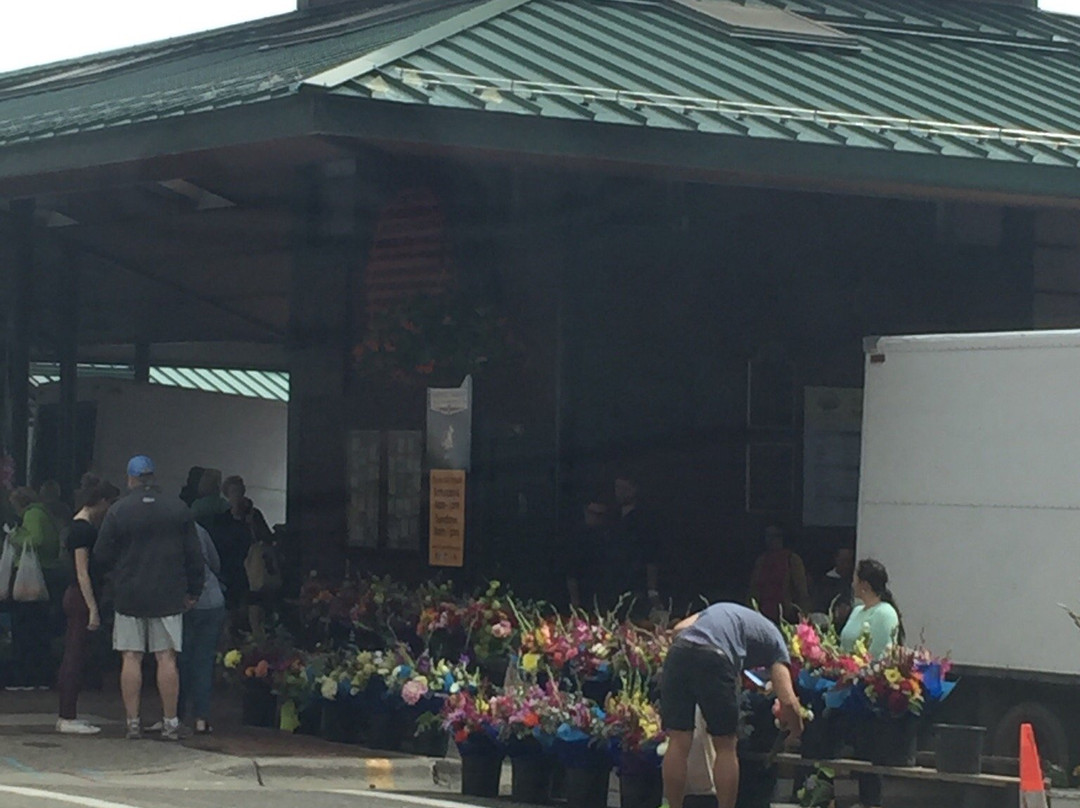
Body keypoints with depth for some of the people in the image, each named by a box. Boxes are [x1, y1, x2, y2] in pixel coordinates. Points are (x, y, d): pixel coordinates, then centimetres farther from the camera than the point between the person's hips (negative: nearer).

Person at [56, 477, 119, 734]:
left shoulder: (80, 526, 15)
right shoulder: (83, 528, -15)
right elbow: (82, 572, -19)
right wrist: (93, 609, -20)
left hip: (75, 597, 10)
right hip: (80, 598, -10)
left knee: (72, 659, 11)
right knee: (75, 658, -6)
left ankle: (67, 716, 14)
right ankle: (67, 718, -4)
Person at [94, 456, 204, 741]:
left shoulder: (117, 511, -4)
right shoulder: (179, 509, 2)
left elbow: (101, 556, -2)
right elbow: (194, 555, 4)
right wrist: (193, 591, 14)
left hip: (129, 596, -1)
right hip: (169, 597, 1)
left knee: (131, 658, 3)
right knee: (167, 658, 2)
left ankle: (132, 721, 2)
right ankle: (170, 723, 1)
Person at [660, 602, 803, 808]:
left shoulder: (721, 610, 39)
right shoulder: (773, 639, 26)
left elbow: (679, 628, 19)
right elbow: (788, 701, 13)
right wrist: (796, 730, 29)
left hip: (679, 651, 4)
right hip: (715, 658, -3)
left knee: (678, 743, 9)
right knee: (725, 747, 12)